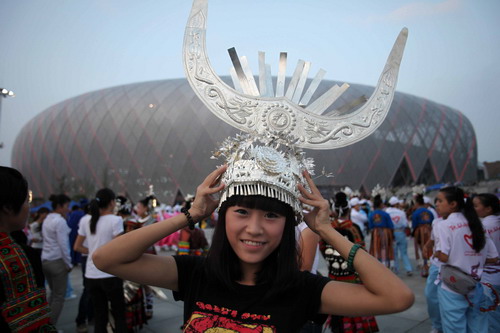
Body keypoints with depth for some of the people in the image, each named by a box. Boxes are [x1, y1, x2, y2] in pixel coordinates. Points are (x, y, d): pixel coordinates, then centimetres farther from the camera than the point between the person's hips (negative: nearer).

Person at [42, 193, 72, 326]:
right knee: (59, 296, 4)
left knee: (53, 293, 20)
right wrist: (69, 264, -10)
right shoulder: (60, 221, -16)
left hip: (45, 260, 9)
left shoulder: (47, 219, 11)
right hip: (57, 261, -9)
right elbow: (63, 245, -18)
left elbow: (49, 241, 11)